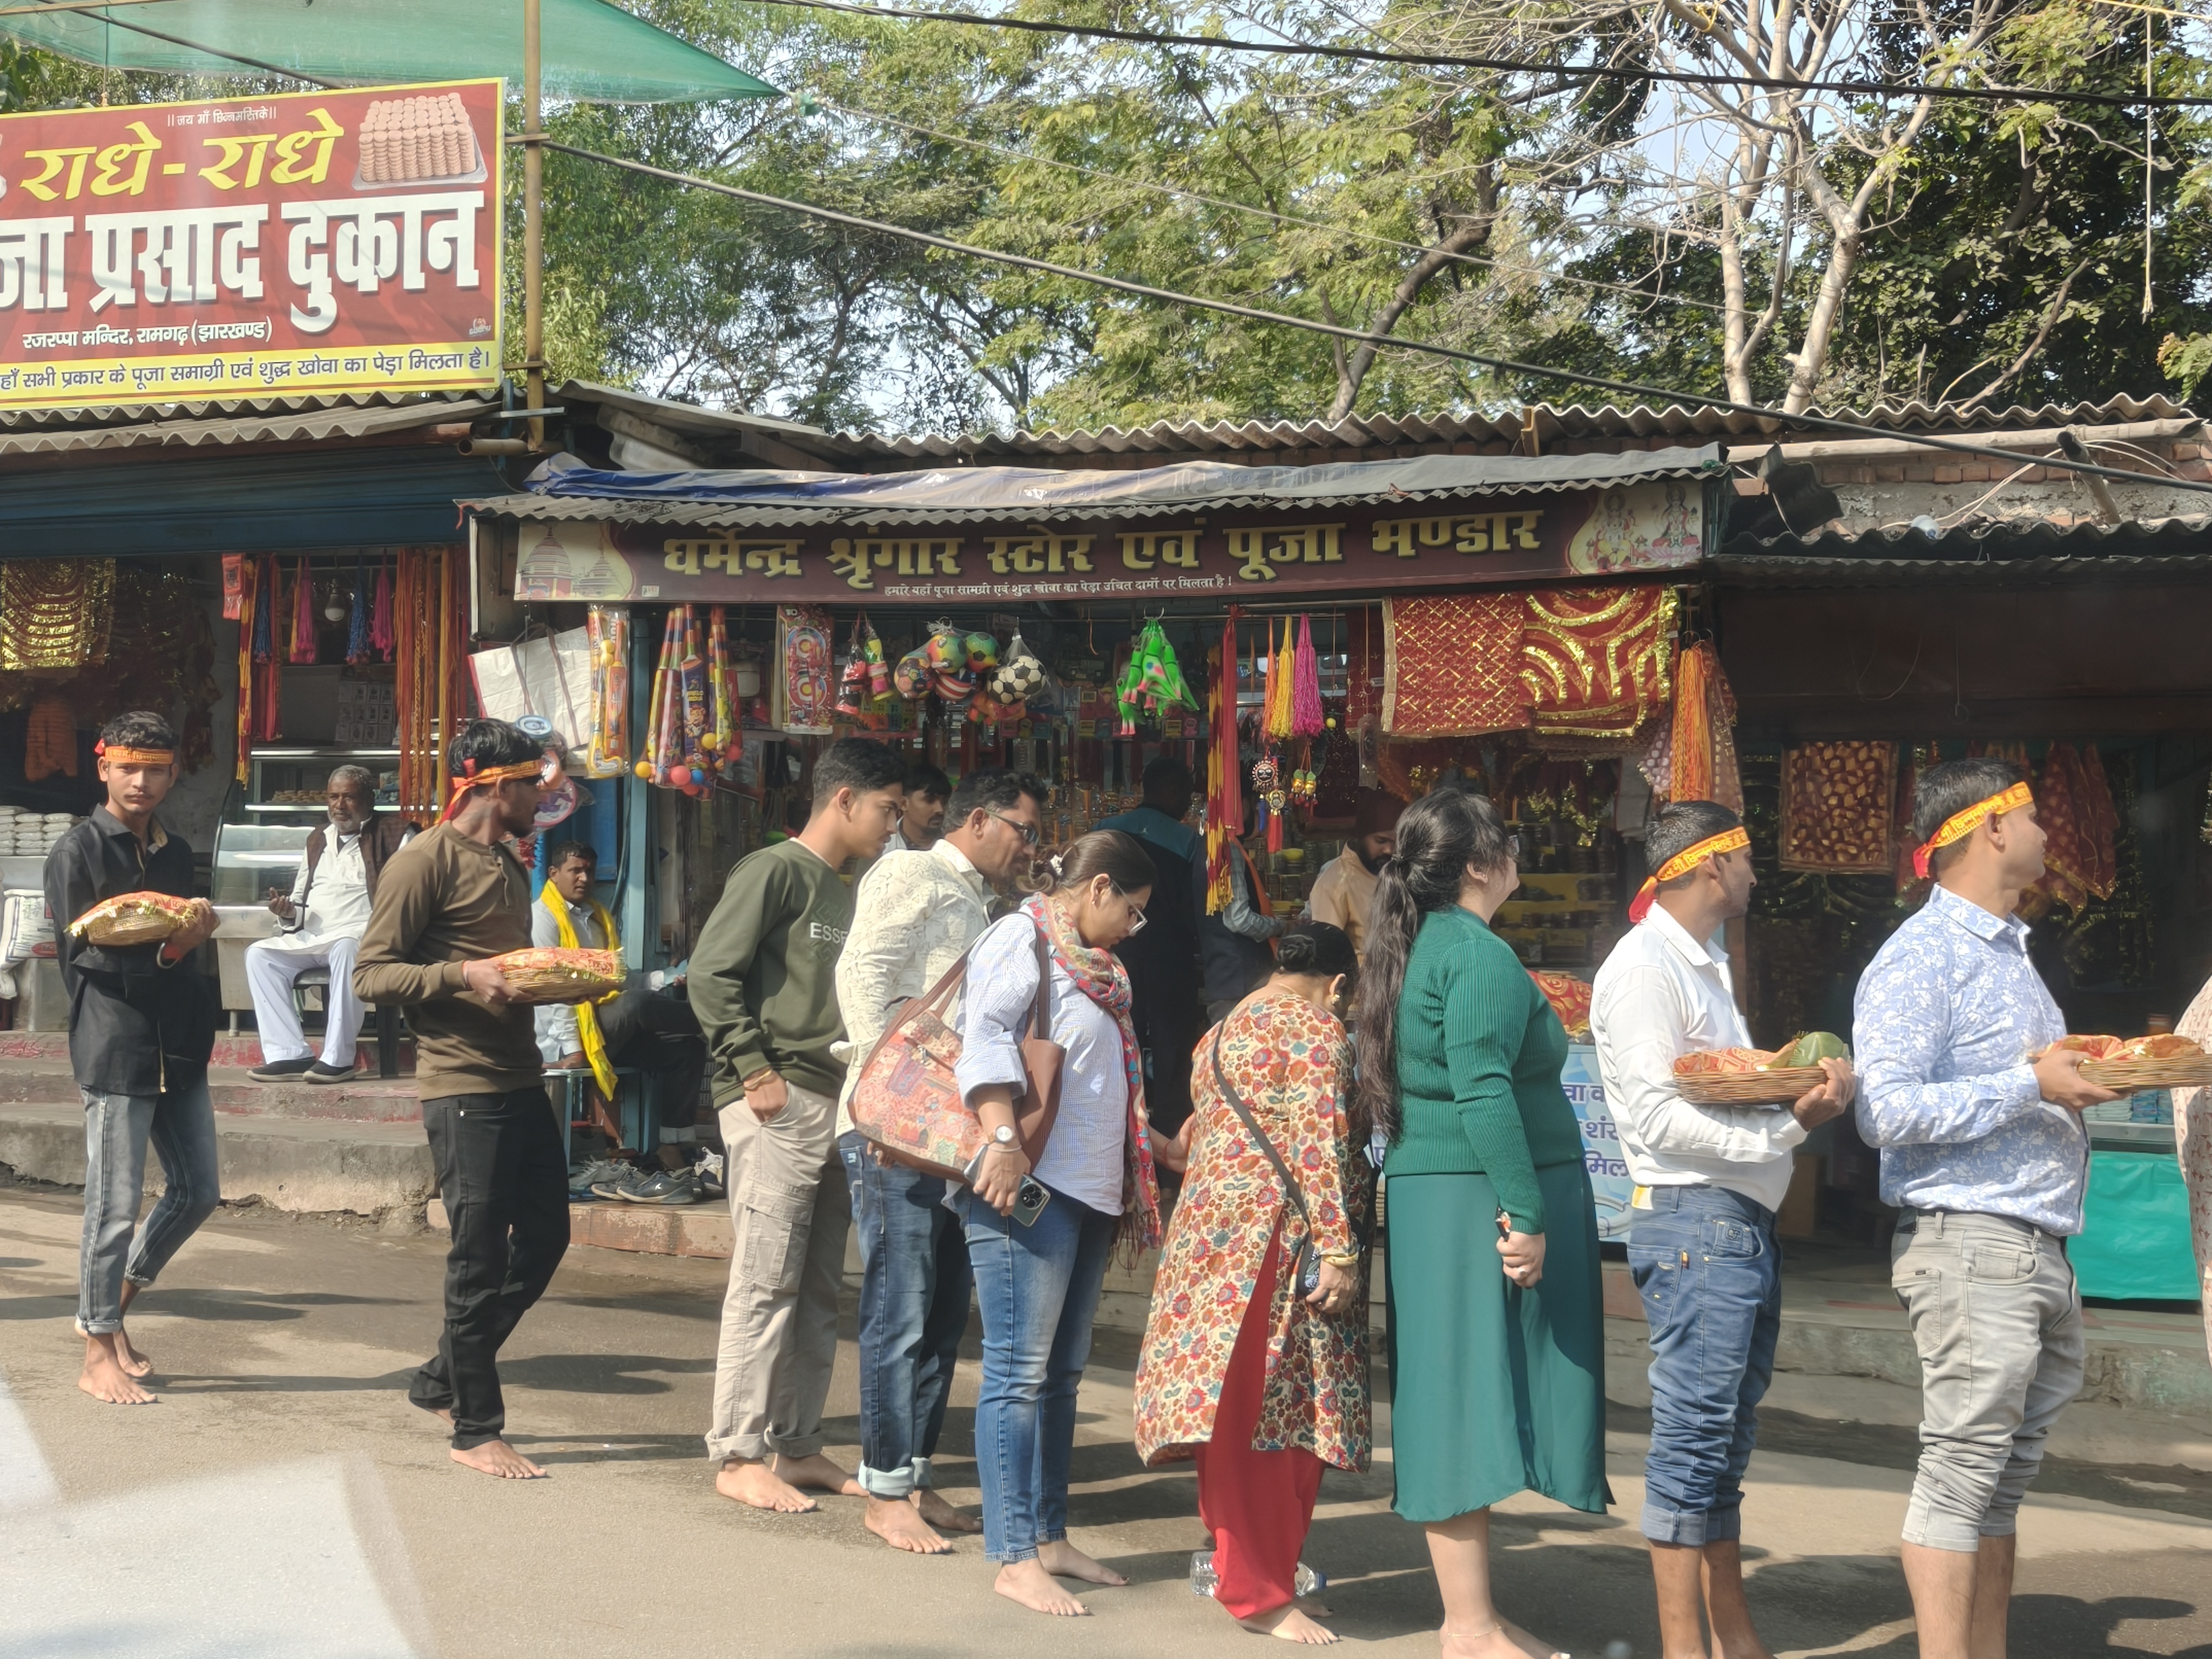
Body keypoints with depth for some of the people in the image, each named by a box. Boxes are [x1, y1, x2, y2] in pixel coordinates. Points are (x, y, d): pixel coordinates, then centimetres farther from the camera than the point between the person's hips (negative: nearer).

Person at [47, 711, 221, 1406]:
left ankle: (109, 1309, 27)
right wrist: (168, 950, -19)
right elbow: (81, 956, -9)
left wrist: (198, 933, -3)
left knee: (196, 1191, 9)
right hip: (115, 1049, -7)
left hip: (177, 1045, 7)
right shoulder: (78, 851, -5)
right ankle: (99, 1354, 8)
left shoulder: (174, 852, 14)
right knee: (115, 1205, -3)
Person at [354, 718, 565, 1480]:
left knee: (543, 1237, 13)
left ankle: (443, 1379, 28)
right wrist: (464, 975, -24)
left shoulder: (509, 865, 18)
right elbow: (371, 974, -13)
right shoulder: (426, 860, -9)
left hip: (520, 1080, 9)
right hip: (462, 1085, -9)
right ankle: (475, 1429, 8)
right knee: (479, 1260, -3)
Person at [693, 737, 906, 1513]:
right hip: (776, 1106, -8)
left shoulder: (846, 892, 18)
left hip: (835, 1103, 8)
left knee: (818, 1288, 11)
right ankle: (738, 1455, -1)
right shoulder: (775, 871, -6)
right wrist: (756, 1072, -15)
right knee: (764, 1283, -6)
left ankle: (795, 1445, 18)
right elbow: (712, 972, -13)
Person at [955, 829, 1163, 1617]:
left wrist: (1158, 1150, 33)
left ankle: (1050, 1538, 20)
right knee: (1019, 1371, -7)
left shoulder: (1087, 963, 21)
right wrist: (1003, 1139, -30)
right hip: (1027, 1188, -10)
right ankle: (1013, 1559, -5)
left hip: (1088, 1192, 10)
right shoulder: (1022, 938, -7)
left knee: (1061, 1372, 13)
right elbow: (984, 1035, -21)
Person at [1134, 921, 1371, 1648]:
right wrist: (1339, 1252, -18)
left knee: (1236, 1411, 11)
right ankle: (1262, 1592, -3)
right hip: (1276, 1247, -9)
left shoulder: (1221, 1035, 19)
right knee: (1275, 1414, -6)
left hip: (1211, 1233, 9)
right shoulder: (1316, 1035, -8)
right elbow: (1319, 1151, -17)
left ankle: (1247, 1562, 18)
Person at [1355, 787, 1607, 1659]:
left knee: (1457, 1412, 11)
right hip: (1478, 1202, -9)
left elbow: (1377, 1081, 20)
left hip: (1424, 1196, 9)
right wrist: (1525, 1213, -22)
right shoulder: (1482, 956, -13)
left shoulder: (1411, 948, 15)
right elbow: (1483, 1091, -22)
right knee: (1476, 1403, -7)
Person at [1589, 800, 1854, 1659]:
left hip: (1742, 1223, 10)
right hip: (1694, 1223, -10)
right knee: (1693, 1437, -7)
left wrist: (1805, 1088, 2)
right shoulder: (1645, 969, -11)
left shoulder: (1705, 966, 21)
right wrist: (1787, 1126, -21)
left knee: (1724, 1440, 13)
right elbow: (1657, 1118, -18)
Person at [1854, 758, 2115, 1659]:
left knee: (2006, 1472, 11)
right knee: (1964, 1468, -7)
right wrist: (2032, 1087, -18)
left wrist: (2082, 1079, 5)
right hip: (1970, 1242, -9)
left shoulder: (2006, 951, 19)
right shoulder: (1921, 958, -11)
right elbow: (1886, 1111, -19)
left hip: (2040, 1247, 9)